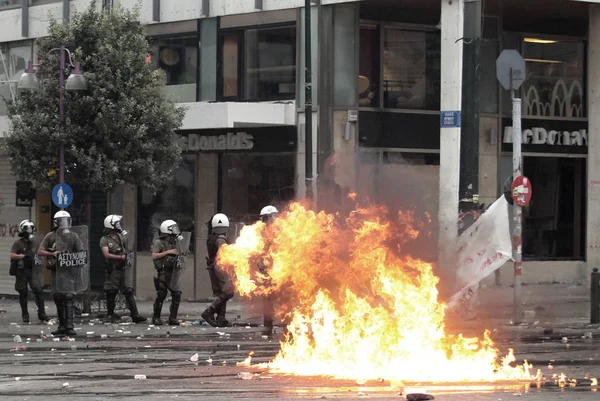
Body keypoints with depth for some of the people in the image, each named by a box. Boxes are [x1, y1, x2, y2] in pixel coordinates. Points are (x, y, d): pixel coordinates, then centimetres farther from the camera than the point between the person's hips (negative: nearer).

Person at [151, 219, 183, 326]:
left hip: (173, 272, 6)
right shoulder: (159, 243, -5)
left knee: (177, 294, -2)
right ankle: (156, 318, 6)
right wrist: (168, 252, -18)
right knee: (161, 295, -5)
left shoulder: (174, 243, 16)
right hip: (163, 272, -6)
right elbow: (154, 256, -17)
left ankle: (173, 318, 4)